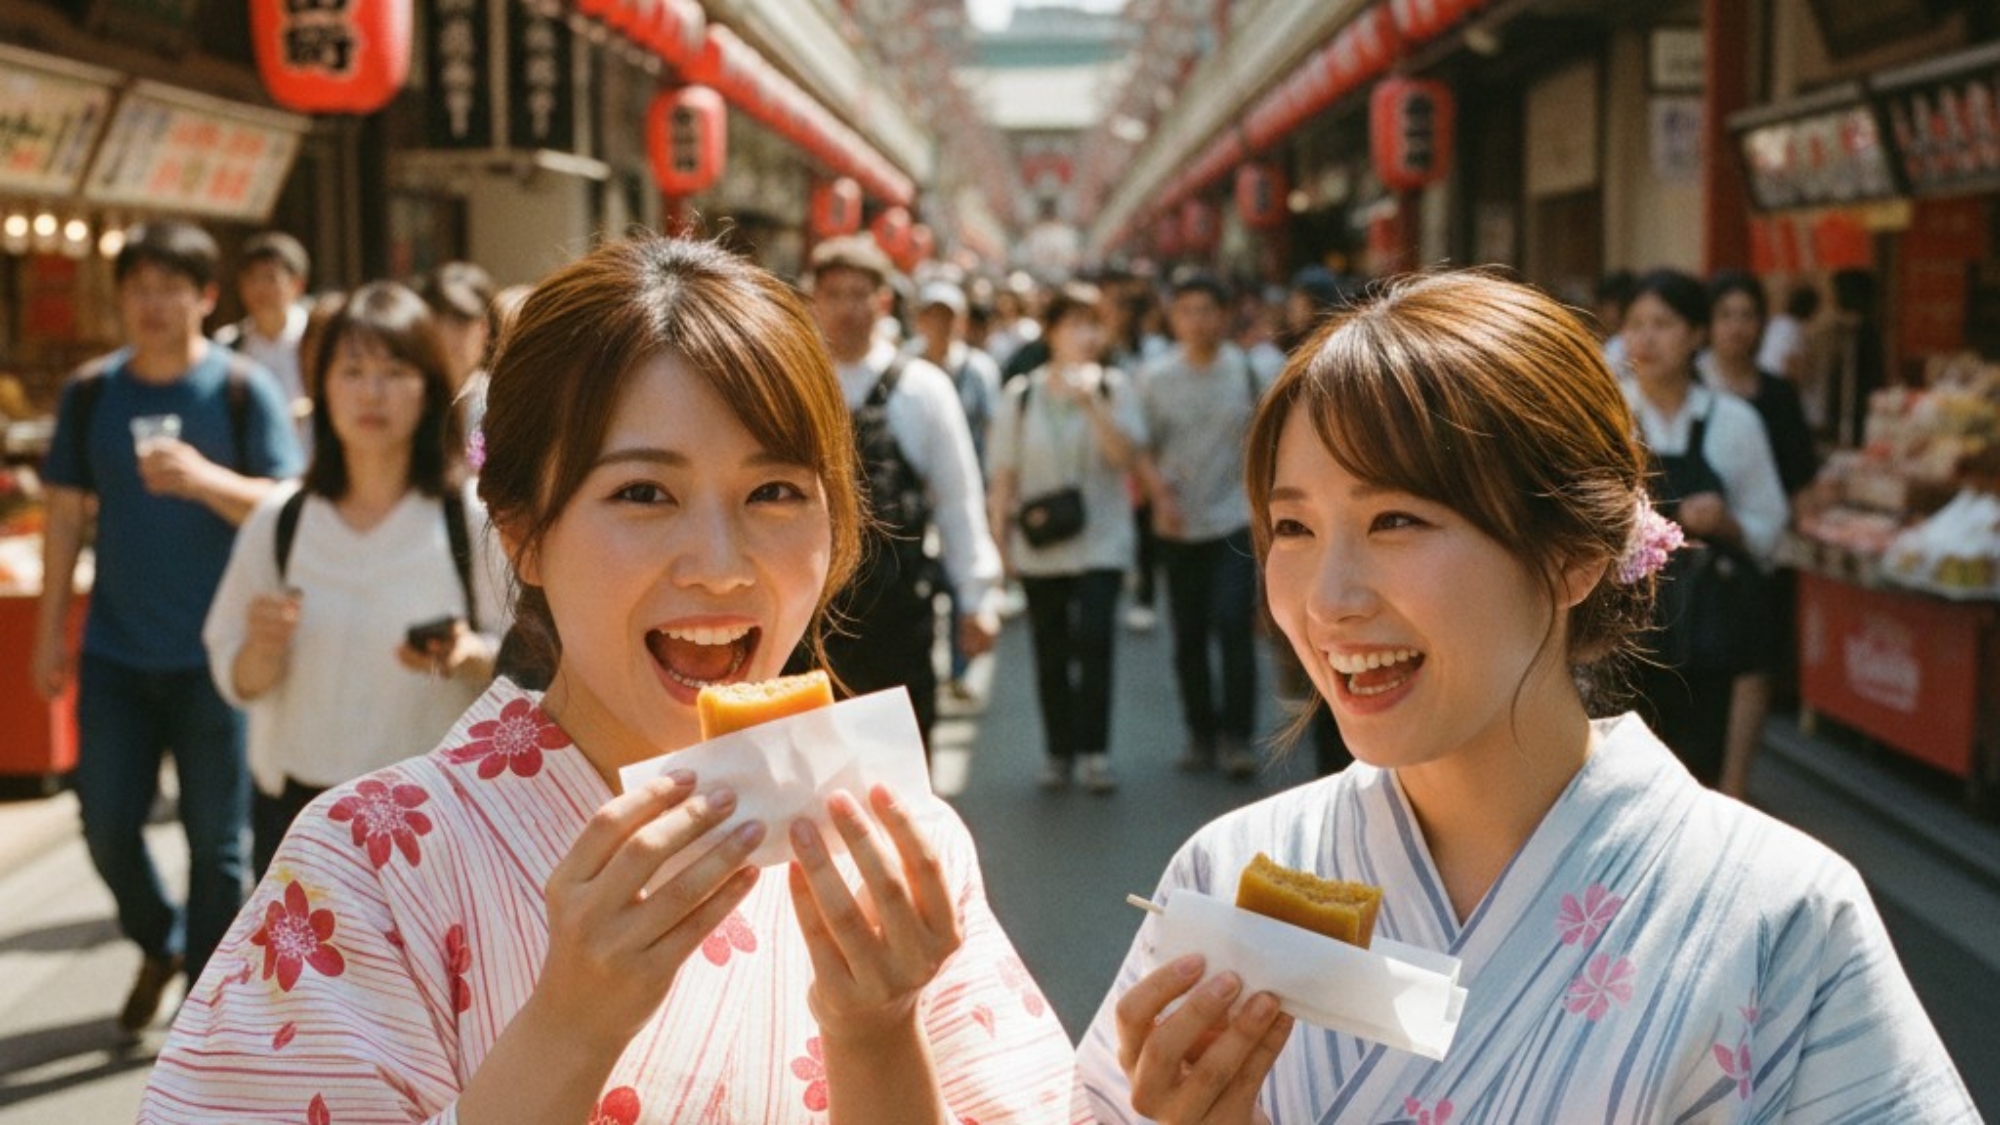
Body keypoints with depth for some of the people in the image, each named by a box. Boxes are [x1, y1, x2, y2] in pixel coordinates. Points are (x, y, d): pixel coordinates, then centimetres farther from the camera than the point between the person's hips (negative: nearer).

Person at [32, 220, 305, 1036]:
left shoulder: (242, 389, -5)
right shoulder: (91, 393, 5)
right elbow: (67, 512, 9)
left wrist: (206, 479, -27)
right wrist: (50, 630, 8)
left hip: (212, 655, -3)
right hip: (116, 652, 3)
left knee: (216, 838, 4)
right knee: (107, 823, 7)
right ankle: (159, 943, 35)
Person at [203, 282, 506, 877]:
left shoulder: (470, 519, -4)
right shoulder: (279, 520, 4)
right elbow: (238, 682, 8)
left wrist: (469, 656, -19)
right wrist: (264, 648, -13)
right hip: (299, 807, 3)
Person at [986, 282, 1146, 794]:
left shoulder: (1113, 388, 2)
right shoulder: (1021, 395, 4)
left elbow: (1123, 454, -11)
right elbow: (1004, 473, 6)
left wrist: (1090, 402, -20)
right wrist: (1000, 531, 2)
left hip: (1100, 540, -2)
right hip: (1038, 545, 2)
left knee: (1093, 639, -16)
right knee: (1050, 652, 8)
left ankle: (1094, 752, -11)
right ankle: (1059, 751, 18)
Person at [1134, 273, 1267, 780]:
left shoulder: (1245, 370, 0)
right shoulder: (1156, 378, 2)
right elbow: (1141, 447, 4)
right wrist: (1160, 494, -11)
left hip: (1234, 520, -2)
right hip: (1179, 525, 2)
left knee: (1233, 625, -13)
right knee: (1188, 636, 8)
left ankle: (1237, 735, -7)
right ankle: (1201, 733, 20)